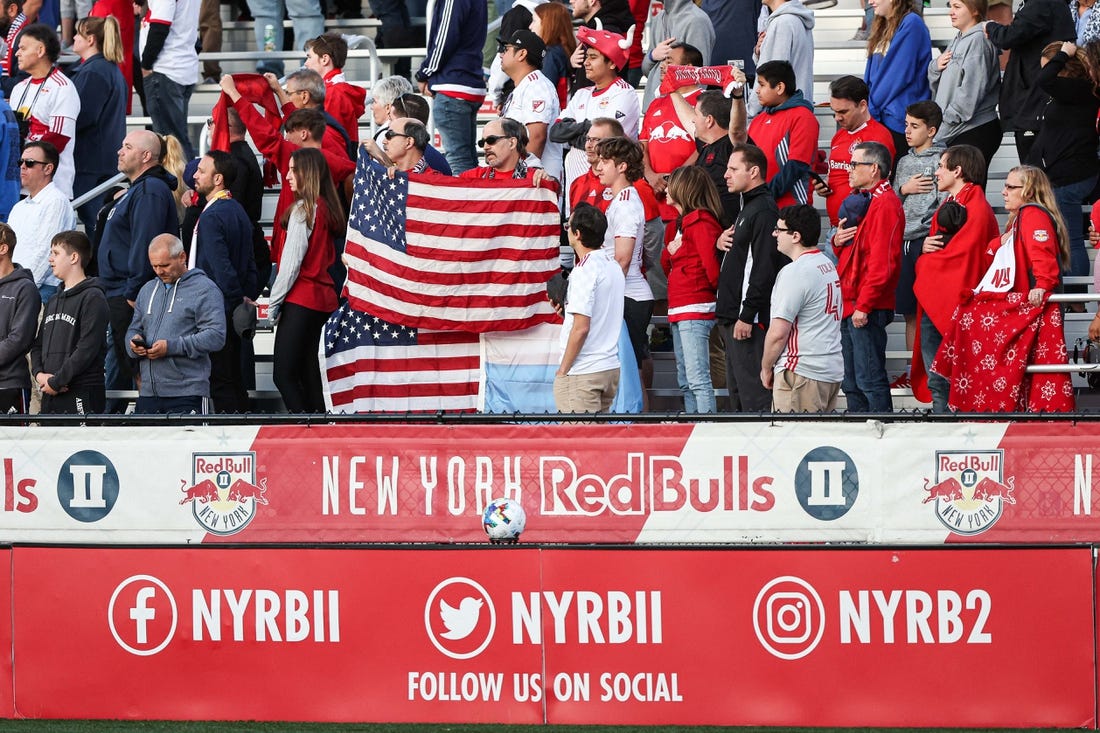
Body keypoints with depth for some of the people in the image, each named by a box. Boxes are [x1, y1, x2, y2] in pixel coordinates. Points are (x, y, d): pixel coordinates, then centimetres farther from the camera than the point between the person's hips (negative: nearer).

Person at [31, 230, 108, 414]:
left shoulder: (93, 298, -5)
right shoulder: (54, 301, 22)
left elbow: (87, 349, -14)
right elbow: (38, 345, 22)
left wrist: (55, 382, -13)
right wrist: (39, 373, 1)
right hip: (50, 396, 8)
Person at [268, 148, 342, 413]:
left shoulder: (303, 209, -12)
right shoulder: (327, 208, 12)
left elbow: (291, 263, -15)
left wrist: (274, 304, -7)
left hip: (301, 300, -9)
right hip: (322, 298, 9)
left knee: (284, 374, -9)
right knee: (308, 374, 10)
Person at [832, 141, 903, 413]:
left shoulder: (885, 204, -13)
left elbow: (882, 262, -20)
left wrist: (864, 306, -22)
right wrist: (838, 240, 4)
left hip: (867, 309, -10)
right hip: (851, 307, 10)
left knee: (869, 380, -10)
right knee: (852, 384, 12)